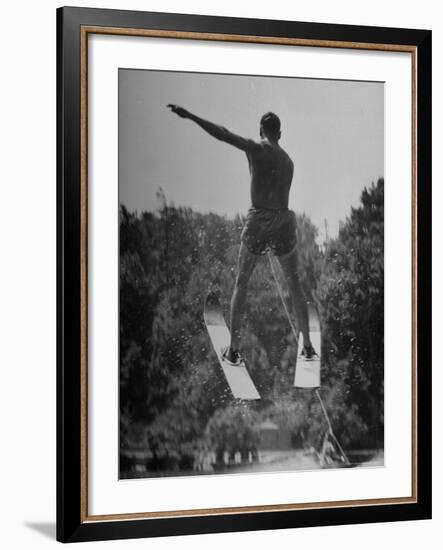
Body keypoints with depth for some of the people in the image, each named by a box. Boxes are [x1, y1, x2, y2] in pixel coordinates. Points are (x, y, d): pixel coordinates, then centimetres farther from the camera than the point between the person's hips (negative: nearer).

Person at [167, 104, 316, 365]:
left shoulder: (257, 148, -2)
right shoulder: (289, 161, 16)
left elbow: (223, 134, -14)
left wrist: (190, 116, -18)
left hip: (259, 221, -4)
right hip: (285, 222, 4)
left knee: (241, 284, 10)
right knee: (295, 285, 18)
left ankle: (234, 350, 6)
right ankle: (308, 346, 19)